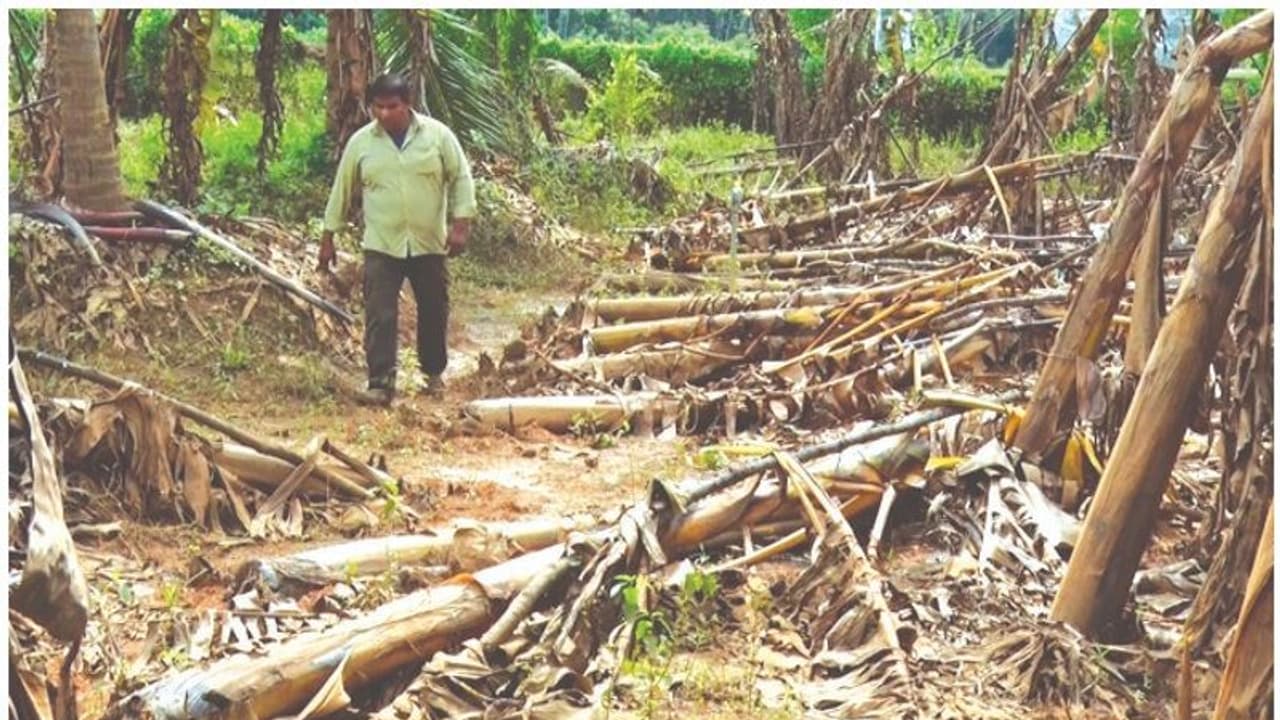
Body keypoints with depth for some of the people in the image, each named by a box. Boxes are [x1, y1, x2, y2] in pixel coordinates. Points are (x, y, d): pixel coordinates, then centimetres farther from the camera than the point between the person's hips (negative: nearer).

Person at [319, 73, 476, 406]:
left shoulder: (437, 134, -4)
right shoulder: (360, 142, 0)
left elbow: (461, 179, -1)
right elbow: (342, 190, 7)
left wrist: (460, 224, -10)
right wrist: (328, 237, 8)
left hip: (430, 244, 0)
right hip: (381, 246, 0)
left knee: (433, 312, 12)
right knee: (380, 316, -7)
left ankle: (434, 372, 32)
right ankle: (380, 383, -5)